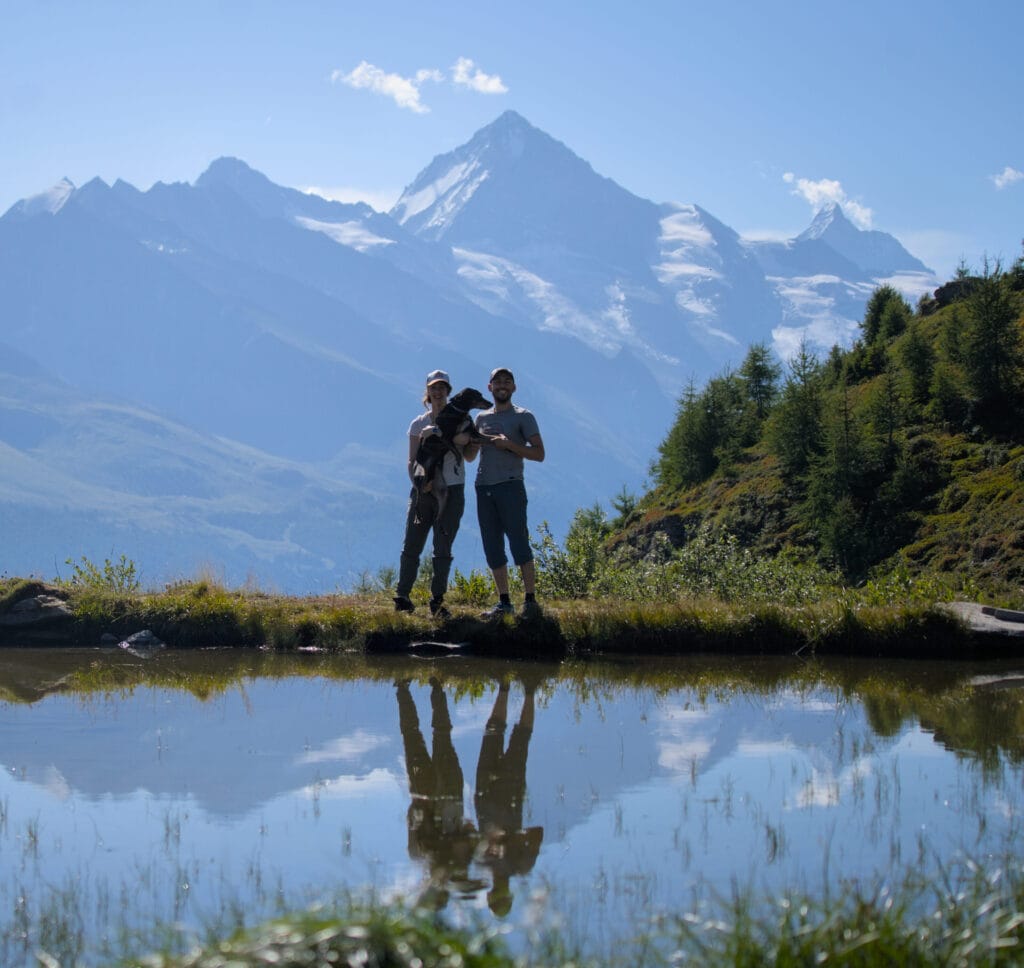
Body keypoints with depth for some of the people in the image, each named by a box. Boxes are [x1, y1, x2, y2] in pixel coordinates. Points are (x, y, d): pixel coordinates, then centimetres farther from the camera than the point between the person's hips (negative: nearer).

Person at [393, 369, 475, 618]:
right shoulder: (419, 425, 9)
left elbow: (470, 457, 6)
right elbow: (412, 461, 8)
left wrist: (471, 441, -15)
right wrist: (416, 481, -9)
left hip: (452, 490, -1)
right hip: (423, 490, 1)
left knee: (443, 548, -1)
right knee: (412, 545, -4)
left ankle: (437, 601, 2)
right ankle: (402, 597, 1)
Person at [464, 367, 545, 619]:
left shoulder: (523, 417, 5)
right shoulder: (482, 418, 20)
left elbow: (539, 453, -3)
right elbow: (469, 456, 25)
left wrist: (509, 444, -15)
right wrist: (473, 442, 2)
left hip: (510, 486, -6)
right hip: (484, 489, 6)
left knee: (519, 544, -12)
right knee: (493, 549, 4)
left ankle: (530, 601, -11)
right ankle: (504, 603, 8)